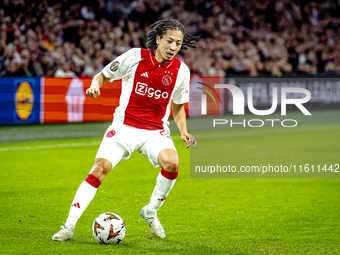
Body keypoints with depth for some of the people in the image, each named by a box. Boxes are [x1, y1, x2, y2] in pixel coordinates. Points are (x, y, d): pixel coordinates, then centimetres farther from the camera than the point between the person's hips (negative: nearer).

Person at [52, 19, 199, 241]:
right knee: (100, 167, -20)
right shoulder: (135, 57, -6)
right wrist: (95, 85, -16)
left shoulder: (181, 71, 2)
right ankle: (69, 226, -17)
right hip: (125, 125, -2)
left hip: (156, 131, 2)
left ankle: (151, 212, -1)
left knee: (172, 163, -28)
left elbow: (178, 106, 16)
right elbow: (103, 75, 6)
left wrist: (184, 132, 1)